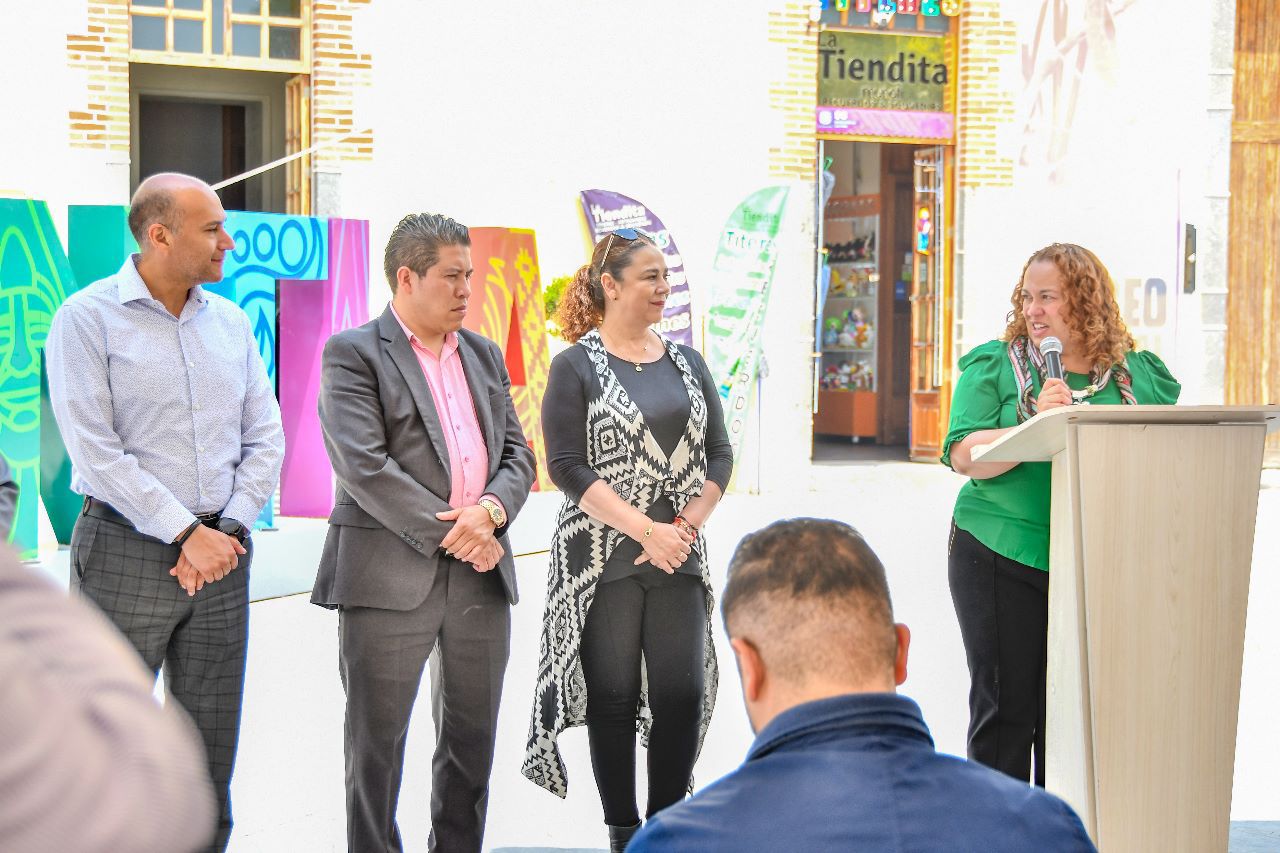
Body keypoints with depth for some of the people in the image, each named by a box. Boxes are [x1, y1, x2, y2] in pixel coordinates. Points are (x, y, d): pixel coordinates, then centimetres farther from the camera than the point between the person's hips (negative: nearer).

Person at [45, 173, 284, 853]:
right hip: (126, 552, -5)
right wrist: (184, 534, -15)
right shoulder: (87, 318, -7)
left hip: (220, 554, 5)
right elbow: (96, 451, -13)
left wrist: (227, 530, -6)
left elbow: (265, 438, 8)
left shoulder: (230, 321, 9)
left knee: (211, 745, 10)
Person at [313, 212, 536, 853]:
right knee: (377, 741, 2)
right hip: (390, 575, -6)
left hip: (480, 572, 6)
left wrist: (491, 508, -8)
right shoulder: (352, 354, -4)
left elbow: (516, 453, 14)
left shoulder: (483, 355, 17)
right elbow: (363, 465, -14)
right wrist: (449, 534, -14)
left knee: (472, 739, 11)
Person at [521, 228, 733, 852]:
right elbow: (567, 467, -10)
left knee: (683, 694, -1)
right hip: (602, 560, -4)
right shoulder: (577, 366, -2)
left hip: (678, 559, 4)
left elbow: (719, 455, 10)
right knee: (613, 697, 3)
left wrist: (687, 525, -6)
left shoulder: (686, 363, 11)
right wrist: (645, 530, -16)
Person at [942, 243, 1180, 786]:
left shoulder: (1138, 374, 9)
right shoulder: (993, 365, 3)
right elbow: (964, 455, -9)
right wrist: (1038, 428, -22)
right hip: (1001, 558, -2)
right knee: (1006, 706, 0)